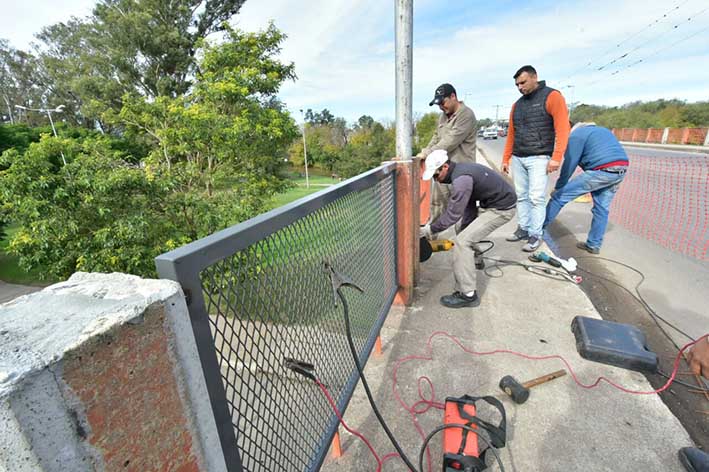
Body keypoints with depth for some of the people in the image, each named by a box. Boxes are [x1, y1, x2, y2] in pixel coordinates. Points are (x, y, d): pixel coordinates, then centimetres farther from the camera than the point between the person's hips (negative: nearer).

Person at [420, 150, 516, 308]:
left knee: (462, 242, -18)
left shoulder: (461, 179, -27)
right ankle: (476, 261, 50)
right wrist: (464, 230, 7)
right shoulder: (460, 170, 5)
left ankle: (468, 295, -13)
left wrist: (430, 229, -11)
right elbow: (469, 206, 8)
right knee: (467, 232, 26)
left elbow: (452, 215, -22)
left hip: (502, 208, -10)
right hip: (491, 203, 10)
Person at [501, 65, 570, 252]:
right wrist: (506, 159, 15)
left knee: (536, 198, -8)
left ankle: (535, 235, -1)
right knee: (521, 196, 7)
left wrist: (556, 157, -19)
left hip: (539, 158, -6)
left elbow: (562, 128, -10)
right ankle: (523, 229, 16)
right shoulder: (517, 104, 16)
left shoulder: (552, 96, -2)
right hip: (517, 158, 6)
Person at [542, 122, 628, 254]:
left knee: (560, 196, -2)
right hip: (621, 169, 9)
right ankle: (593, 245, 22)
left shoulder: (575, 136, 2)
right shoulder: (600, 130, 30)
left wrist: (557, 187, 7)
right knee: (602, 208, 16)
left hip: (602, 171, -9)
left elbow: (569, 165, -2)